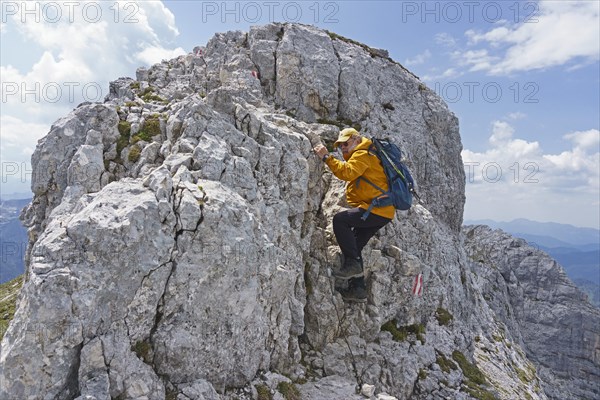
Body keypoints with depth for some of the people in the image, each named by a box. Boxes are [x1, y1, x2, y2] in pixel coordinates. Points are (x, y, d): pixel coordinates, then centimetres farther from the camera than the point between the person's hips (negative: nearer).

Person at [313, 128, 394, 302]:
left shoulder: (362, 154, -6)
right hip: (382, 211, 11)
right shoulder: (357, 157, 28)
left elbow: (348, 172, -23)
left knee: (340, 219, -23)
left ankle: (352, 263, -20)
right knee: (354, 246, 9)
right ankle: (358, 288, 11)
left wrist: (326, 157, -22)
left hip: (377, 209, -11)